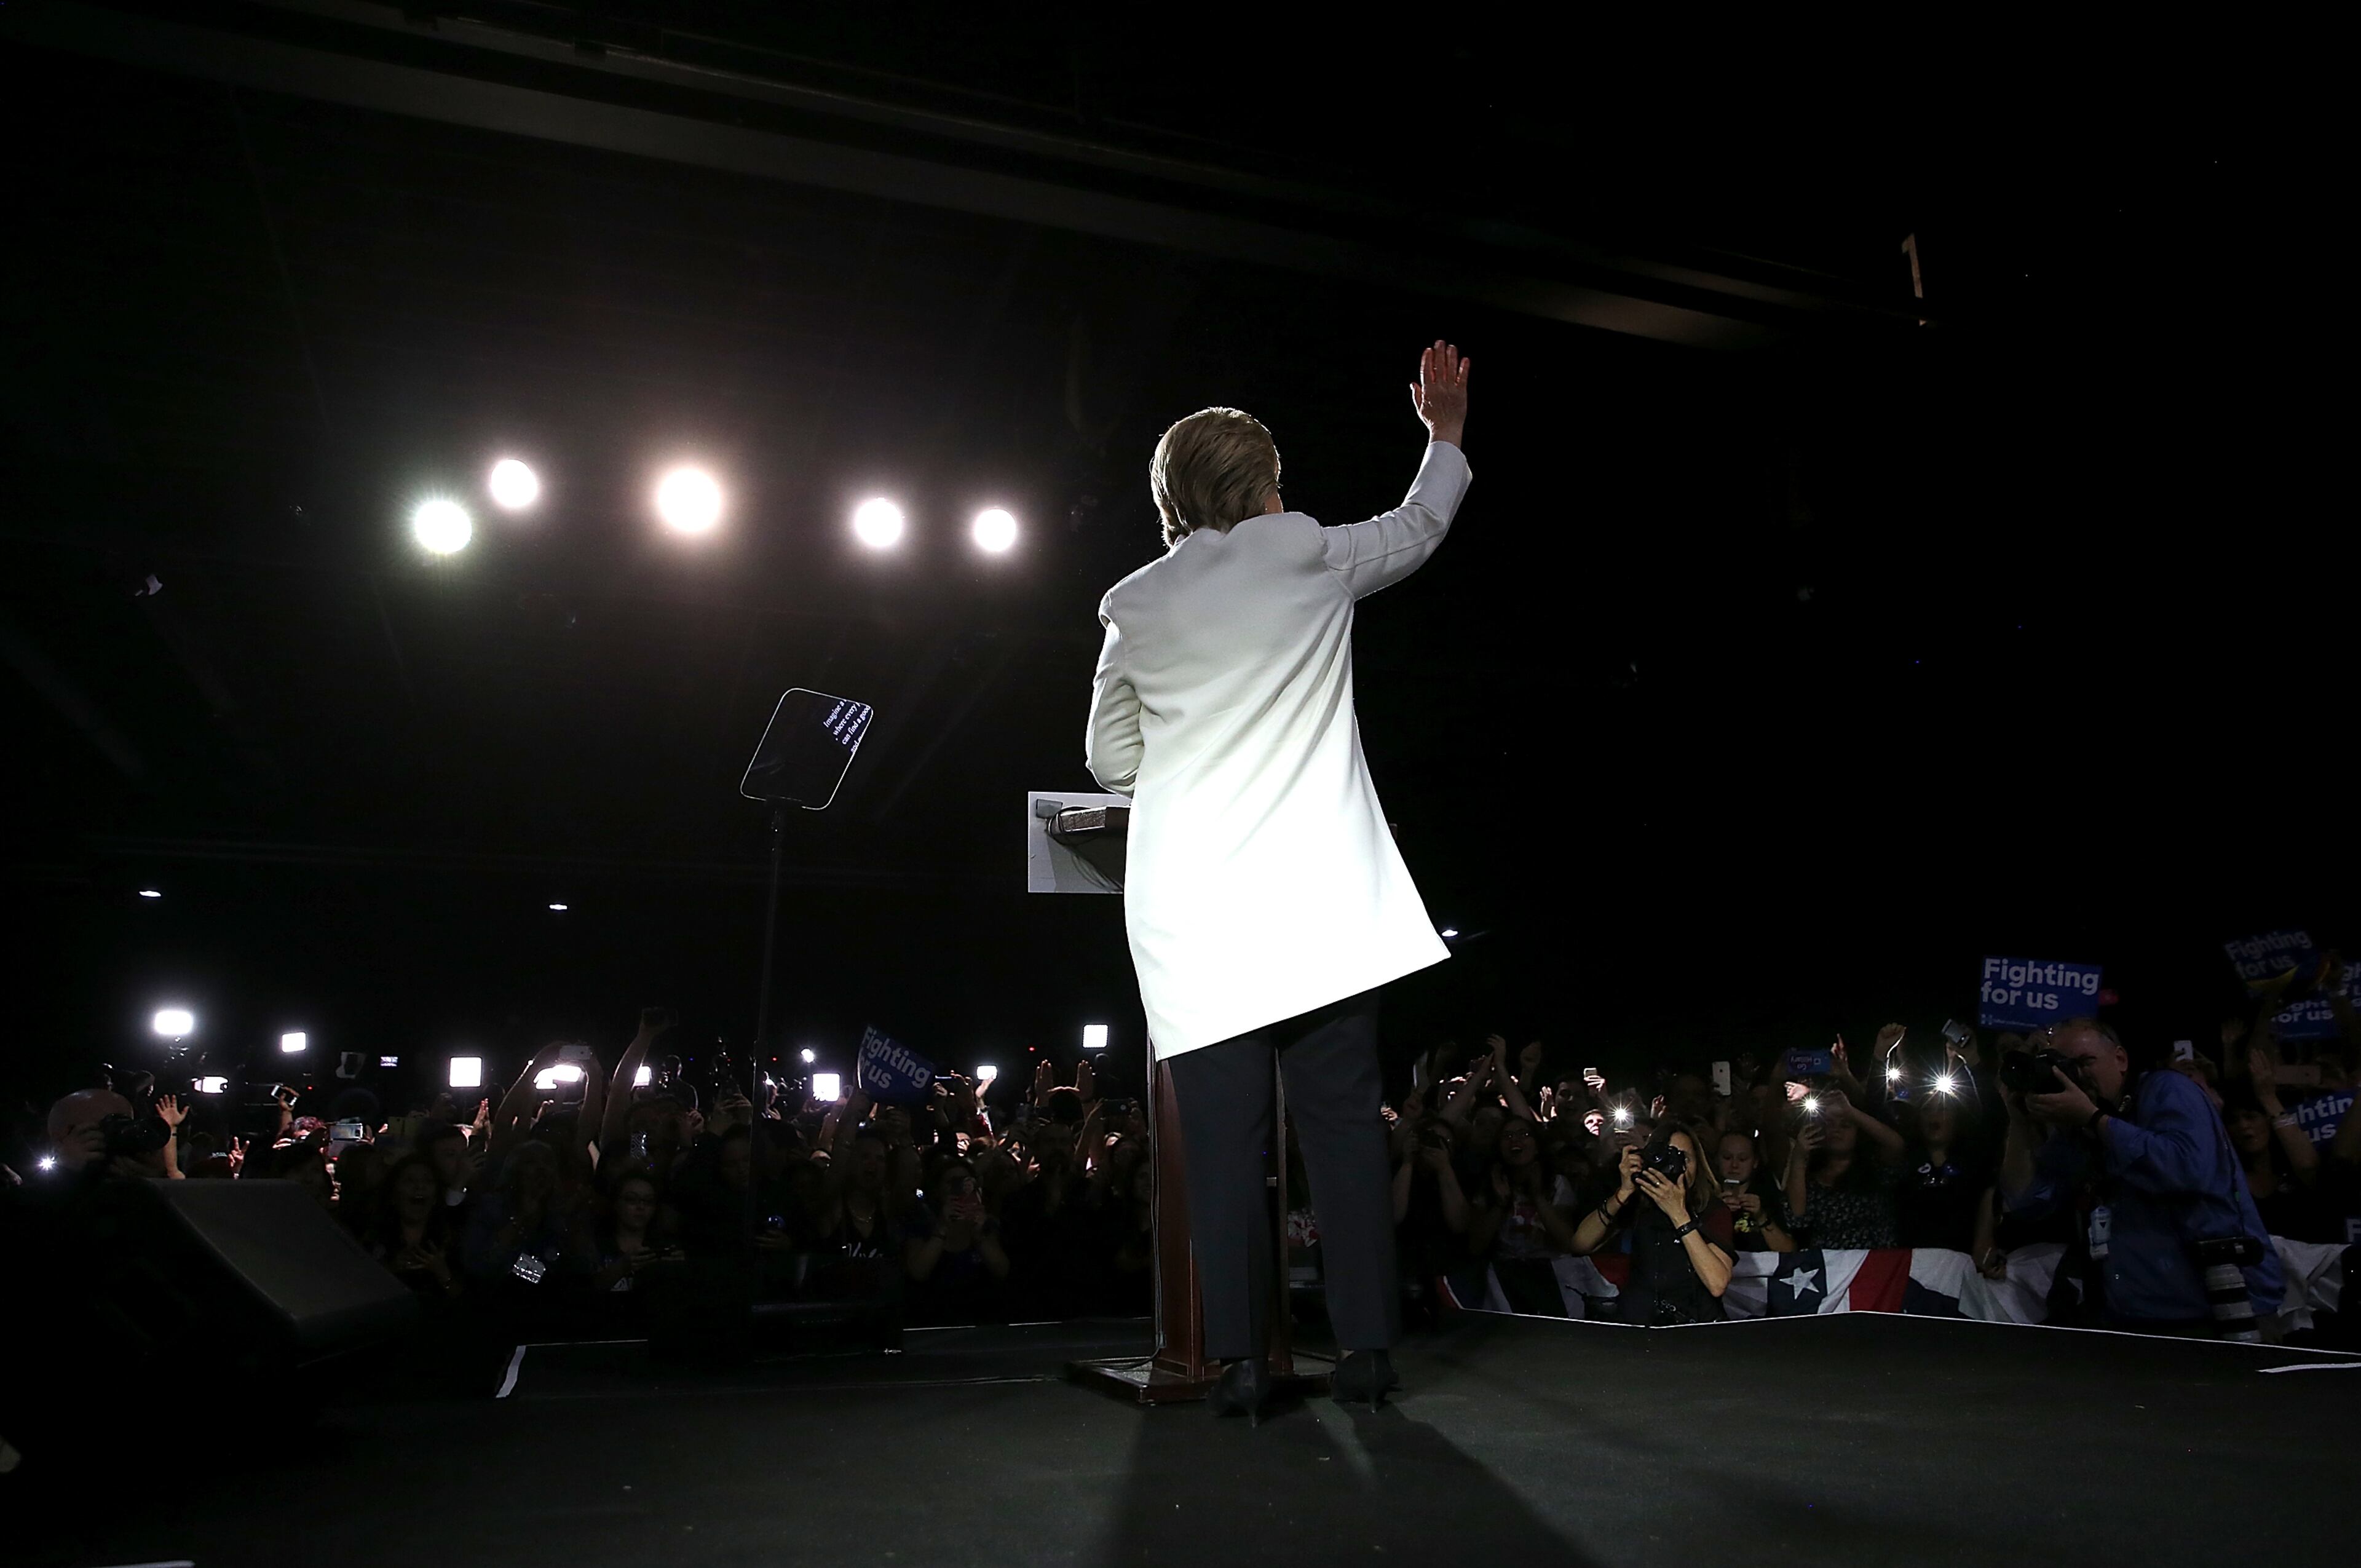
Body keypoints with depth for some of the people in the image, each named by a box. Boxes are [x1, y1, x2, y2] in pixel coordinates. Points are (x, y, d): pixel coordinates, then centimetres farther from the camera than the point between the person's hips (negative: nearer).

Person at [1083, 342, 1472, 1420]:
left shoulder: (1134, 607, 10)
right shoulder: (1307, 555, 6)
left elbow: (1110, 760, 16)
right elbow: (1419, 526, 25)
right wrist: (1446, 435, 41)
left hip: (1192, 909, 1)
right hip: (1315, 895, -1)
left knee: (1223, 1138, 3)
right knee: (1343, 1123, 4)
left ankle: (1238, 1358, 4)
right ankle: (1365, 1345, 8)